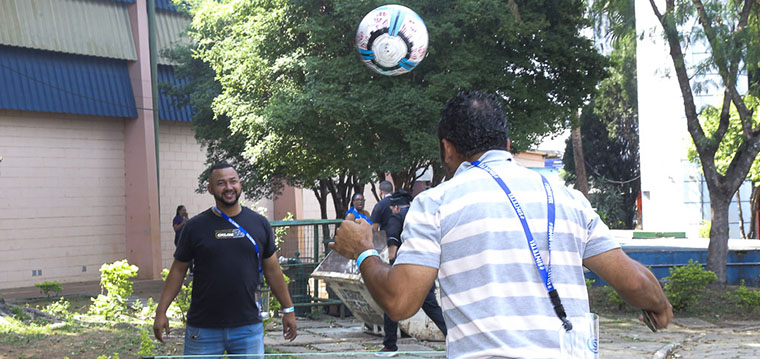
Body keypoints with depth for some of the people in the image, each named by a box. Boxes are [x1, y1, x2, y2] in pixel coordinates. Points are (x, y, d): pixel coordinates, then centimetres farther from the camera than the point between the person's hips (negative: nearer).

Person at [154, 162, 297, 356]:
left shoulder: (259, 223, 7)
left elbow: (272, 269, 12)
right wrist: (161, 311, 0)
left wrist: (288, 310, 13)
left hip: (248, 325, 1)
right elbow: (178, 270, 6)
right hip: (203, 329, -1)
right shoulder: (195, 226, 2)